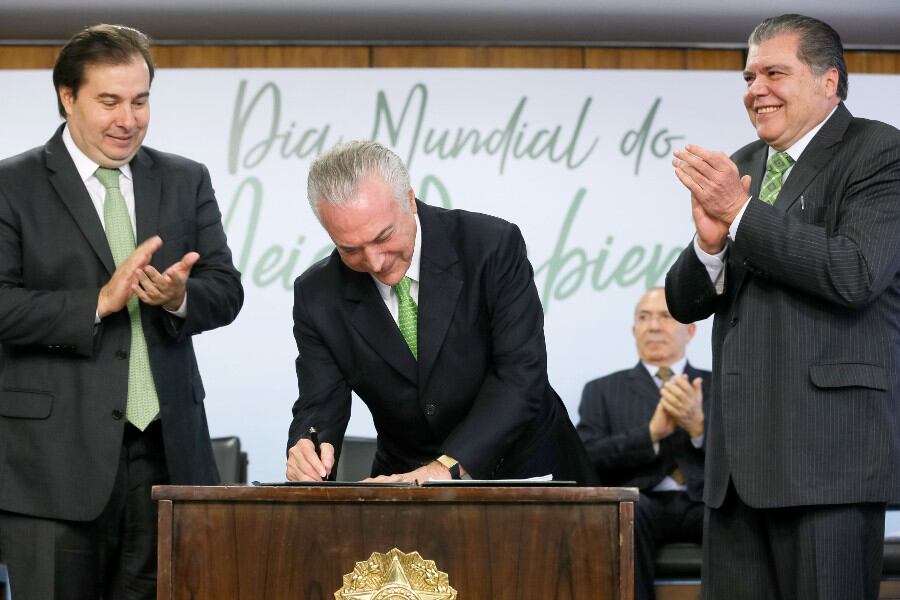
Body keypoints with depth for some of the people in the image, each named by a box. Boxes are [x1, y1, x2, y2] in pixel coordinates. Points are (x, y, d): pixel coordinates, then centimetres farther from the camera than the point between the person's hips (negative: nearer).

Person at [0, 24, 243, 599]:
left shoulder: (186, 182, 14)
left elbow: (226, 291, 10)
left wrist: (180, 297, -12)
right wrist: (99, 302, -17)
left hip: (167, 450, 4)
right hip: (56, 460, -3)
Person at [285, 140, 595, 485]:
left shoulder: (493, 246, -15)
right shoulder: (317, 296, -5)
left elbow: (522, 377, -19)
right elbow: (320, 408, -4)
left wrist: (446, 468, -30)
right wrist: (306, 451, -28)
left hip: (526, 469, -2)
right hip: (406, 477, 3)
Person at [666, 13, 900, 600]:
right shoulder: (740, 168, 19)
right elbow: (685, 304, 15)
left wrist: (740, 213, -15)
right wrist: (710, 241, -7)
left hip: (826, 454, -7)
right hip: (739, 459, 7)